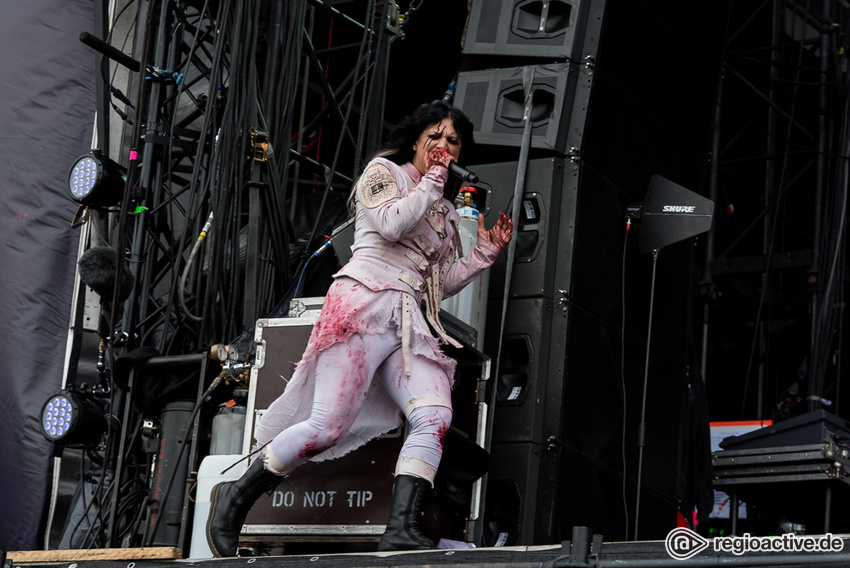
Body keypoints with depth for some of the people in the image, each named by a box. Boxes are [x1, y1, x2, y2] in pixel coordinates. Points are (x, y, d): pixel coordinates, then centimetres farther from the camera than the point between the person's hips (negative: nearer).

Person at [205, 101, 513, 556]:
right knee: (328, 426, -16)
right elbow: (391, 223, -11)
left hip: (412, 324, 7)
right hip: (364, 304, -7)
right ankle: (235, 497, 1)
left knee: (435, 417, -20)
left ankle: (401, 529, -28)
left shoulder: (444, 212, 28)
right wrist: (432, 182, 1)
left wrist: (485, 252, 18)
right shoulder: (383, 172, 10)